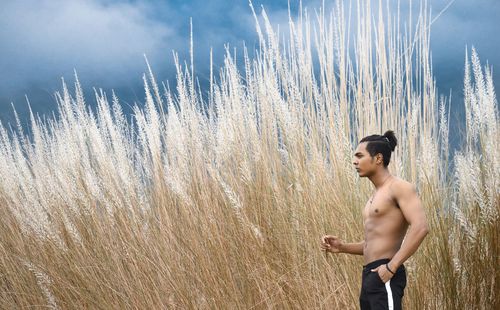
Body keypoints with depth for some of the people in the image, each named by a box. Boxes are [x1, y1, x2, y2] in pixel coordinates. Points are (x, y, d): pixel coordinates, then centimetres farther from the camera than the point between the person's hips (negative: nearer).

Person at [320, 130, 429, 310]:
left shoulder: (399, 187, -7)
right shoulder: (375, 197, 21)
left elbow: (420, 228, -21)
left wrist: (392, 266, -22)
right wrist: (342, 247, 10)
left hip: (384, 277, -10)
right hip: (369, 276, 10)